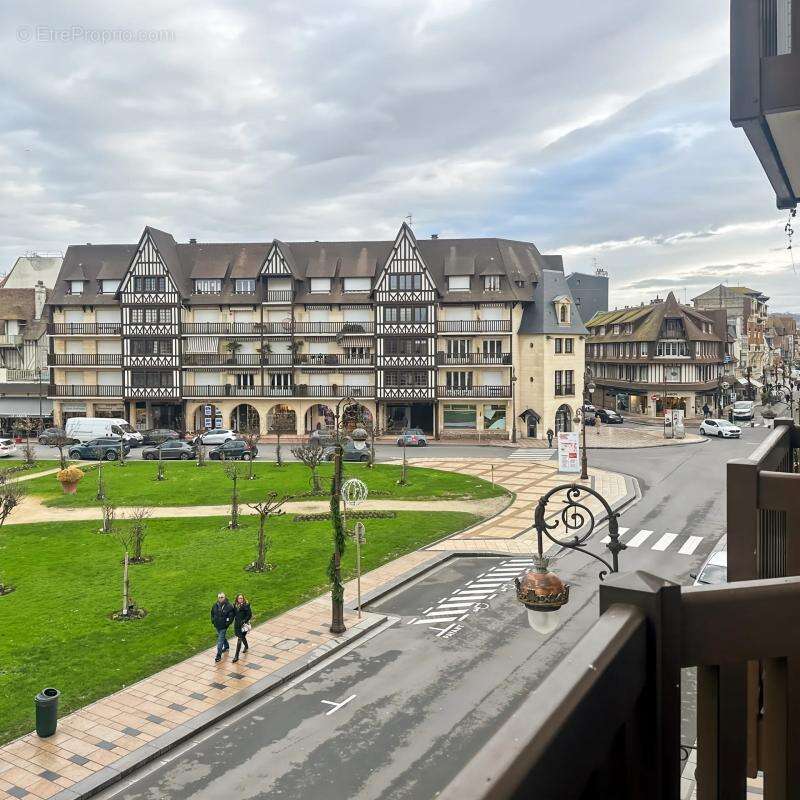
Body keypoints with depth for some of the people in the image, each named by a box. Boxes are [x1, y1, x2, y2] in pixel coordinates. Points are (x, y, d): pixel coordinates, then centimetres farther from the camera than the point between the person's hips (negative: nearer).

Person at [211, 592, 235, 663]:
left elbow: (231, 617, -10)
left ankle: (218, 655, -1)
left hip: (223, 627, -6)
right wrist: (213, 621, 7)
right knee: (223, 637, 25)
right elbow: (212, 614, 16)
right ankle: (226, 646, 50)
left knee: (220, 640, -7)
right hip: (217, 626, 6)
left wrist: (227, 623, -15)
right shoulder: (215, 606, -1)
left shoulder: (229, 607, -16)